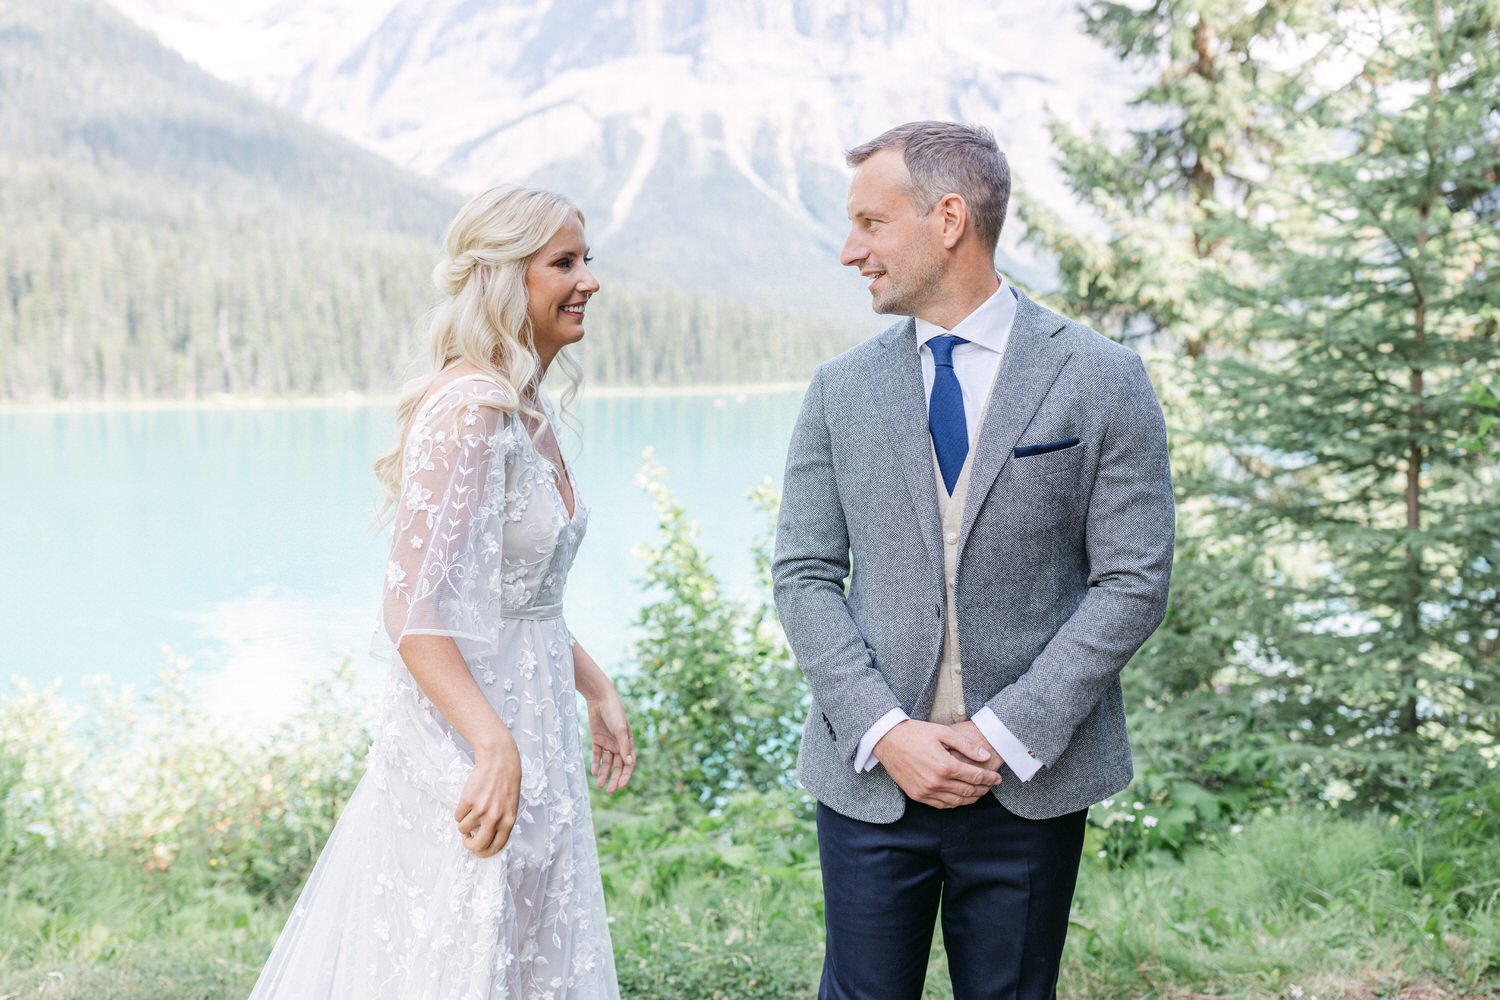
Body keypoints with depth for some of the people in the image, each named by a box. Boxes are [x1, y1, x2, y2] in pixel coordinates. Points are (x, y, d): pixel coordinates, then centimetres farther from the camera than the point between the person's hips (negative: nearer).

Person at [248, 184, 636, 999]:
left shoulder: (525, 410, 9)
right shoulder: (468, 411, -19)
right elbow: (414, 612, -25)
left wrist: (595, 689, 16)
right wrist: (495, 747, -31)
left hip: (525, 729, 10)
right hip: (467, 749, -10)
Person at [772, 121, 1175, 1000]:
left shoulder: (1103, 381, -3)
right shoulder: (840, 390, 5)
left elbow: (1133, 583, -6)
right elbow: (804, 575, 3)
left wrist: (1005, 734, -13)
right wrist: (884, 731, -11)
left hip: (1033, 782, -1)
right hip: (870, 776, 2)